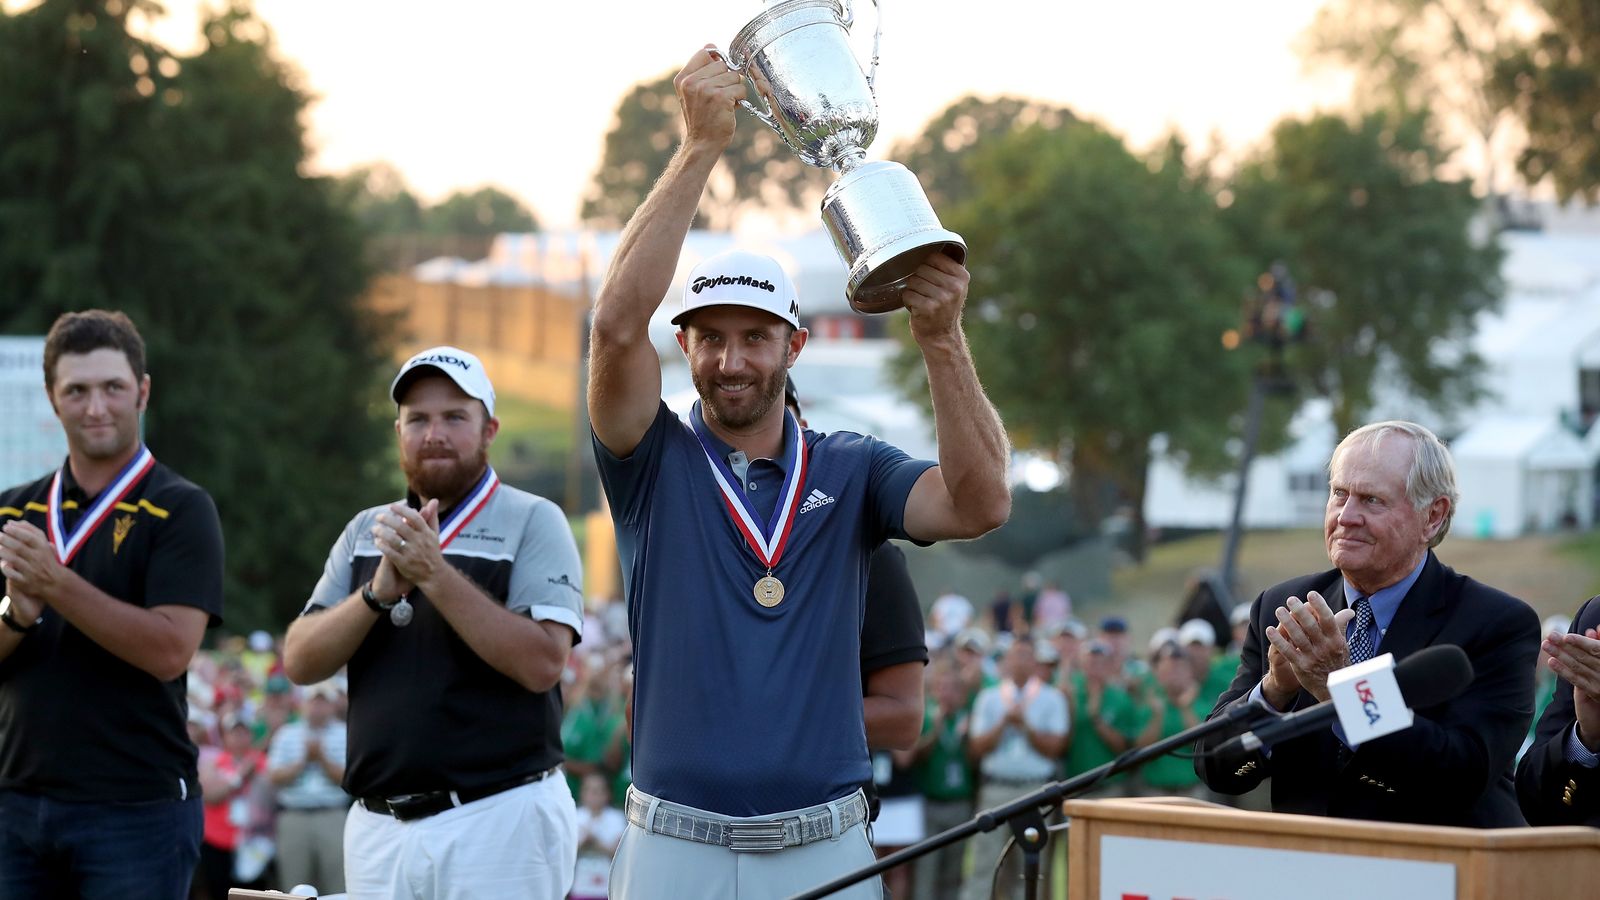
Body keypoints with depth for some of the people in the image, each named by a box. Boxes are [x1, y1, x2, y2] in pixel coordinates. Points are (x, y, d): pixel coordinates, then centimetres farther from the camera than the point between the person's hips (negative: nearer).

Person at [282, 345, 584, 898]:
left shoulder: (532, 522, 0)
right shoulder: (366, 532, 14)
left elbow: (541, 664, -14)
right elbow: (300, 663, 4)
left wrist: (435, 573, -18)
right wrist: (379, 592, -12)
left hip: (498, 821, -4)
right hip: (379, 827, 4)